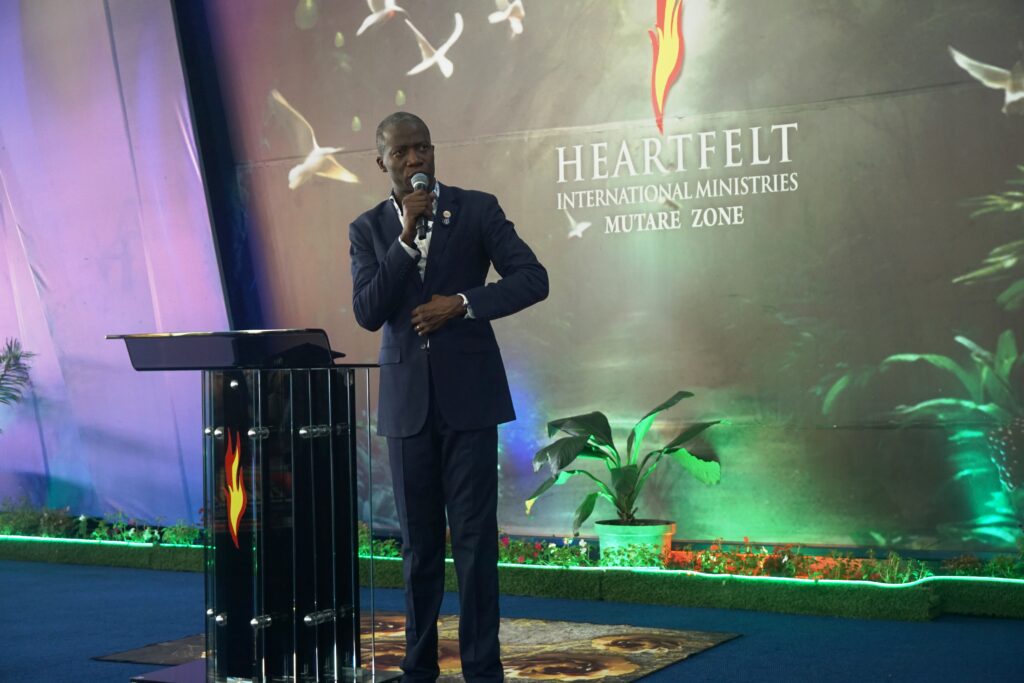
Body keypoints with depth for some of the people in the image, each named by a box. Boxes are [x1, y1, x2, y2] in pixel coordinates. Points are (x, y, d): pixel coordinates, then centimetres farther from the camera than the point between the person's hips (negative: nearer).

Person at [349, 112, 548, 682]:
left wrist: (461, 304, -12)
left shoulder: (477, 209, 2)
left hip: (469, 396, -2)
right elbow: (368, 313, -6)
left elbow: (533, 279, -3)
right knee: (419, 540, 8)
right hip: (407, 400, 2)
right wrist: (406, 238, -14)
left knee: (474, 536, -3)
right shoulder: (369, 229, 7)